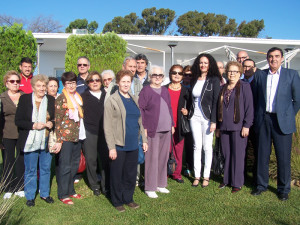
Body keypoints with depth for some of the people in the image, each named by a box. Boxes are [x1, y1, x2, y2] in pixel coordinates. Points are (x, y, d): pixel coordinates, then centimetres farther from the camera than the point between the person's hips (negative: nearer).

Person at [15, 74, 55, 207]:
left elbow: (56, 118, 15)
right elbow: (18, 121, -6)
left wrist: (52, 123, -7)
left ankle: (45, 194, 29)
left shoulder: (51, 100, 5)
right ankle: (30, 196, 23)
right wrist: (33, 125, -19)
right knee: (30, 170, 8)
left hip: (46, 142, 3)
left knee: (46, 169, 13)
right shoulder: (25, 99, -4)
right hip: (30, 141, -3)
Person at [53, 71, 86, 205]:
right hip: (66, 136, -7)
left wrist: (82, 134, 14)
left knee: (74, 165, 14)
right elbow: (57, 121, -11)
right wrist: (59, 140, -14)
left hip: (78, 136, 7)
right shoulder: (61, 99, -8)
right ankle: (63, 195, 12)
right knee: (65, 166, 0)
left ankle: (70, 190, 28)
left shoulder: (78, 97, 12)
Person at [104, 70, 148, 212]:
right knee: (117, 175, 7)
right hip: (119, 145, -5)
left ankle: (128, 199, 31)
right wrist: (111, 147, -15)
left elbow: (139, 121, 18)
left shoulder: (134, 100, 12)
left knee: (131, 174, 14)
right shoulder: (112, 100, -6)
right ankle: (117, 201, 24)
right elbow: (107, 126, -11)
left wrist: (144, 140, 13)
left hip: (133, 145, 5)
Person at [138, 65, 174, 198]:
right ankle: (150, 188, 8)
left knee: (163, 157, 12)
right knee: (152, 158, -2)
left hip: (166, 130, 6)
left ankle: (161, 184, 25)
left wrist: (172, 125, 15)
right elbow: (141, 110, -8)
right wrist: (144, 127, -13)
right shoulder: (146, 91, -4)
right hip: (152, 130, -6)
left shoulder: (165, 91, 15)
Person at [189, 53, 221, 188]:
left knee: (207, 147, 3)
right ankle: (197, 176, 14)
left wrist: (213, 121, -13)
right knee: (197, 146, 7)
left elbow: (216, 101, -8)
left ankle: (206, 176, 13)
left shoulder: (214, 80, -3)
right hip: (194, 117, 4)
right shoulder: (194, 80, 10)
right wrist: (188, 112, 4)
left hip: (207, 118, -4)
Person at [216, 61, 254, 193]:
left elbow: (249, 107, -6)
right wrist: (218, 127, 16)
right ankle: (227, 179, 21)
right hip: (224, 127, 5)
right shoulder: (223, 88, 15)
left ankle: (237, 183, 10)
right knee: (226, 154, 9)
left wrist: (246, 125, -12)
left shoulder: (244, 87, -1)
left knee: (237, 155, 1)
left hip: (238, 126, -5)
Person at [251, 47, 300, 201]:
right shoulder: (259, 75, 9)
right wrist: (258, 116, 7)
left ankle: (284, 189, 18)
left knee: (283, 157, 3)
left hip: (282, 121, -2)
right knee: (262, 155, 9)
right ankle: (261, 185, 24)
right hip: (263, 120, 2)